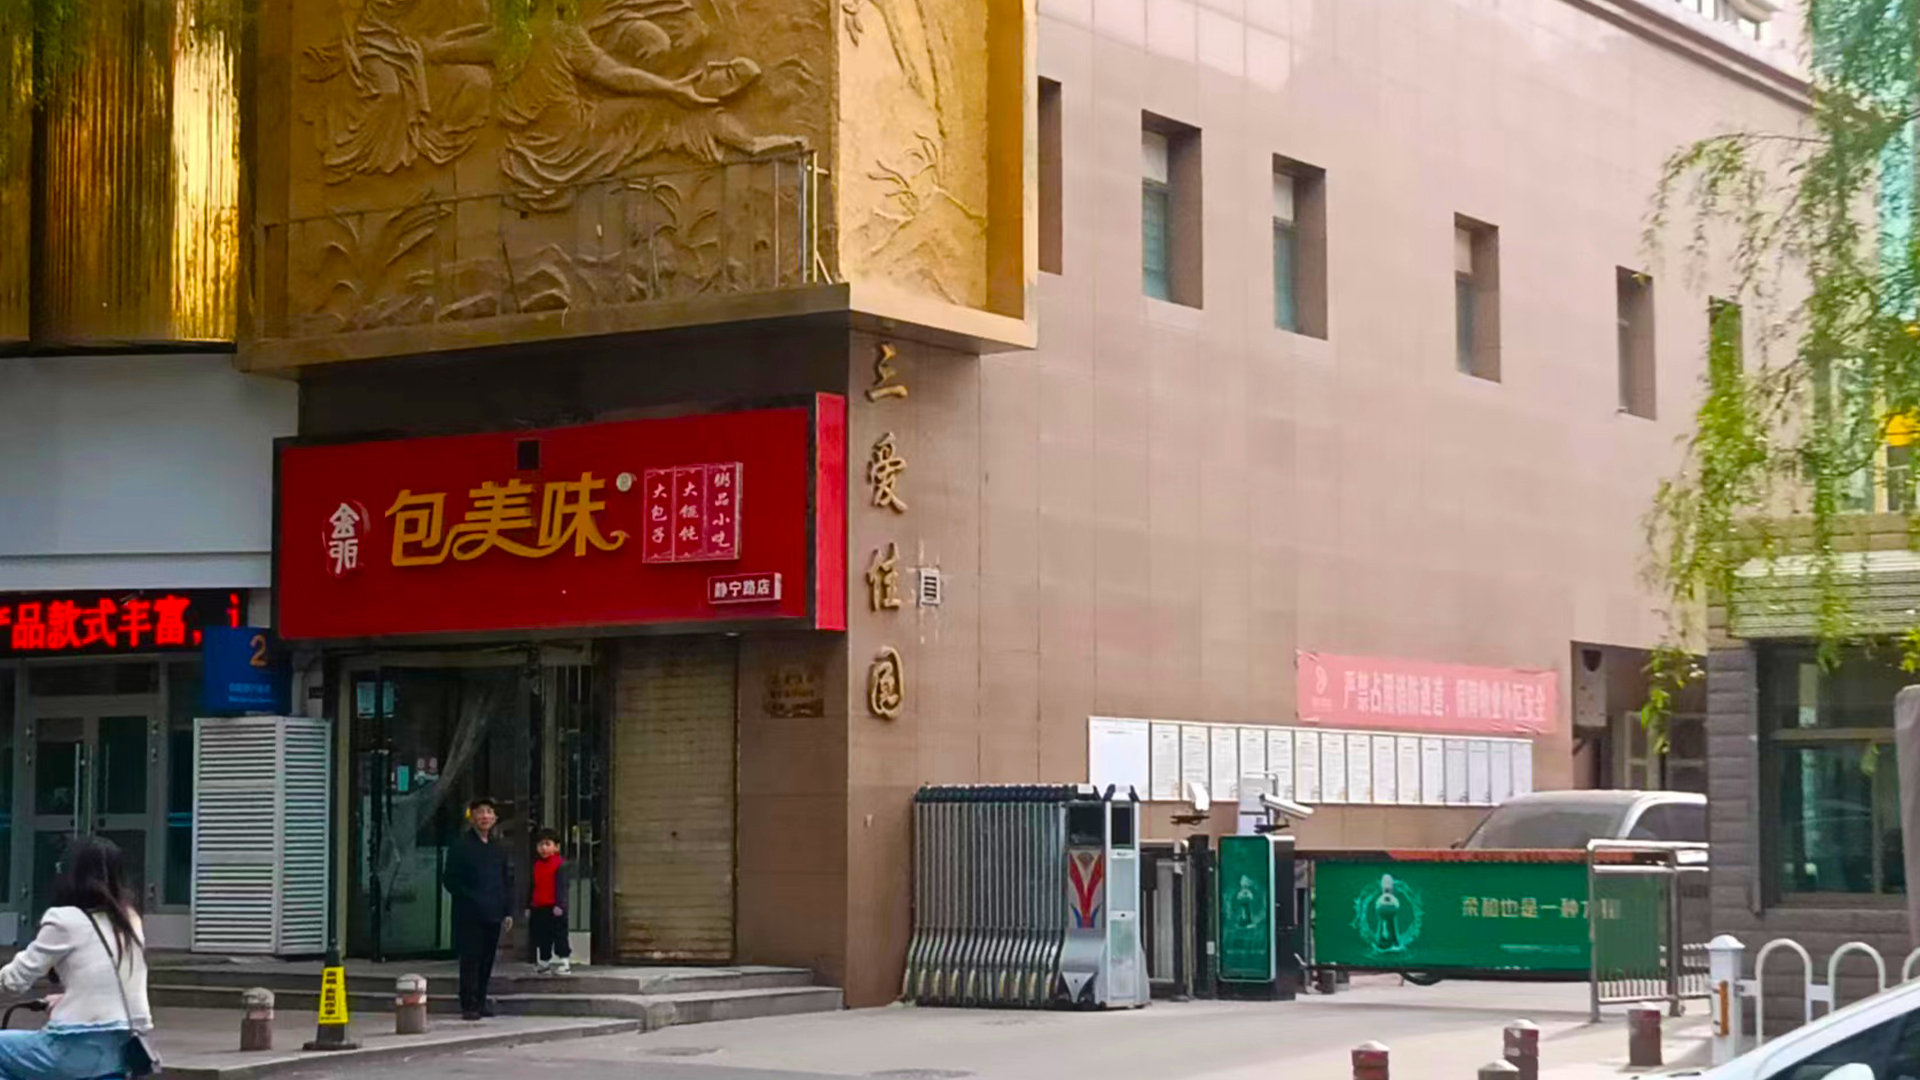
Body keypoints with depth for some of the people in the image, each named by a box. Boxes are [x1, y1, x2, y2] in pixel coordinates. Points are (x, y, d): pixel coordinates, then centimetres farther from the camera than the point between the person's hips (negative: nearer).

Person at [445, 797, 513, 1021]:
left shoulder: (498, 848, 14)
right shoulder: (461, 846, -2)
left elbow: (507, 882, 17)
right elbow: (452, 881, -5)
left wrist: (507, 912, 10)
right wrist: (472, 900, -14)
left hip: (493, 915, 5)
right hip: (469, 916, -5)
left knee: (487, 960, 7)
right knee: (470, 959, -5)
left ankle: (480, 1002, 15)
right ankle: (469, 1005, -3)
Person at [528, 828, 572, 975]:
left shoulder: (560, 864, -7)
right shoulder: (537, 865, 14)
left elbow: (561, 886, -13)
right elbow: (532, 887, 19)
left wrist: (560, 904, -20)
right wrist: (529, 906, 17)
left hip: (554, 909, -7)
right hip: (538, 908, 7)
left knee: (560, 936, -3)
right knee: (542, 939, 11)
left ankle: (564, 964, 0)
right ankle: (544, 963, 21)